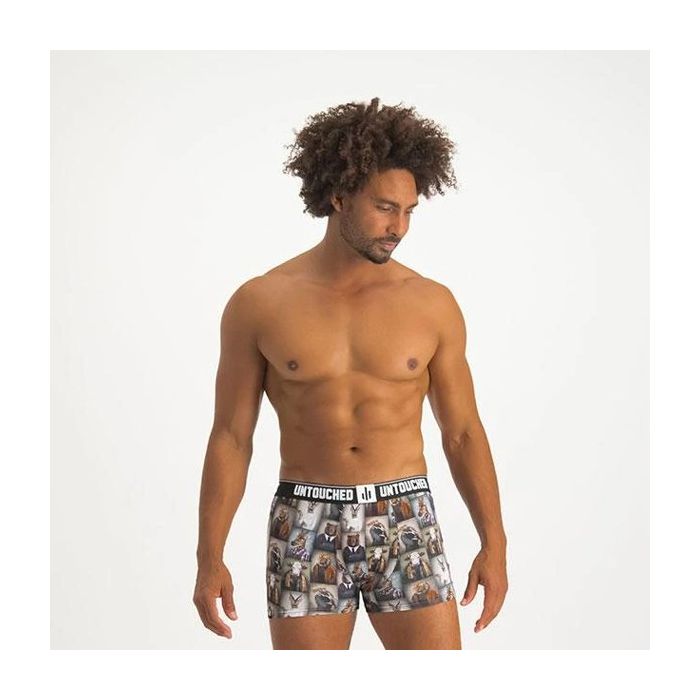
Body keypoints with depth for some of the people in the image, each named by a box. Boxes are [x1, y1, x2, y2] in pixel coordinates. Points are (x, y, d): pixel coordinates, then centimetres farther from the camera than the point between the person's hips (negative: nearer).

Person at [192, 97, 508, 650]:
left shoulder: (433, 304, 1)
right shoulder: (259, 303, -2)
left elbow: (463, 433, 7)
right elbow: (230, 437, 2)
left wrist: (494, 543, 0)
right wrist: (209, 559, -3)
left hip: (406, 524, 1)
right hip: (307, 527, -1)